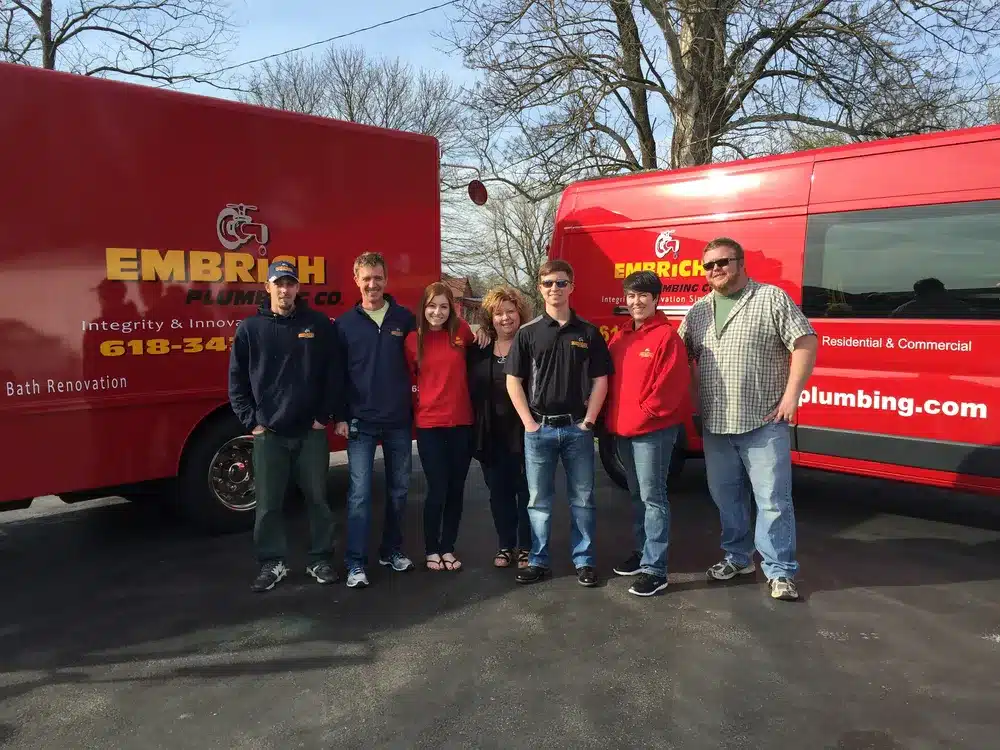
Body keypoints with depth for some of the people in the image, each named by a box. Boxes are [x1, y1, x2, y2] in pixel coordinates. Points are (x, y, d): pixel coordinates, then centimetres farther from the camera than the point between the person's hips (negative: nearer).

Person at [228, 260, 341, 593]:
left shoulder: (319, 324, 1)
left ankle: (321, 559, 22)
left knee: (317, 498, 8)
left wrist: (325, 415, -3)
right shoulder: (250, 328, 2)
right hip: (268, 433, 0)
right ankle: (272, 563, 21)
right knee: (268, 504, 6)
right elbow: (237, 381, 5)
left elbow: (334, 374, 2)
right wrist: (251, 421, -2)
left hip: (311, 431, 0)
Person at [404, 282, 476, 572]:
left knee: (456, 489, 10)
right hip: (429, 424, -2)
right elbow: (407, 381, 7)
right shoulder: (413, 339, -2)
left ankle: (448, 548, 25)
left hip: (461, 422, 2)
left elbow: (476, 347, 22)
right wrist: (416, 405, 1)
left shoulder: (461, 331, 0)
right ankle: (431, 550, 19)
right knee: (437, 490, 1)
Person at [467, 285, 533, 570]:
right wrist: (476, 430, 3)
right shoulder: (478, 352, 8)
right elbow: (472, 391, 10)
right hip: (491, 436, 4)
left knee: (526, 491, 6)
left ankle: (526, 547, 18)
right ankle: (505, 545, 25)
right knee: (499, 493, 12)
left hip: (524, 433, -4)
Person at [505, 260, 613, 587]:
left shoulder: (588, 332, 3)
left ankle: (584, 560, 20)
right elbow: (513, 381, 1)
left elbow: (600, 381, 3)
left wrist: (588, 420, -5)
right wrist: (529, 422, -5)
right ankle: (538, 560, 20)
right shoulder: (528, 333, 2)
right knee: (538, 499, 8)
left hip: (577, 428, 0)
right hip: (539, 428, 0)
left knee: (582, 498, 8)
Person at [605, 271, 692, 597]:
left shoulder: (667, 336, -10)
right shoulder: (619, 338, 12)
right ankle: (643, 551, 31)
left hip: (654, 430, -8)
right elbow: (610, 381, 16)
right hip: (622, 431, 8)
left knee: (653, 497, -6)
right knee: (637, 495, 17)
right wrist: (613, 419, 4)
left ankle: (654, 569, -2)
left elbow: (670, 387, -16)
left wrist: (641, 417, -14)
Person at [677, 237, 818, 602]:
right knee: (725, 496, 15)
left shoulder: (772, 299, -4)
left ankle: (780, 572, 10)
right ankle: (738, 557, 32)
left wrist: (791, 394, -15)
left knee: (773, 500, -2)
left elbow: (805, 343, -8)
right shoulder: (698, 311, 11)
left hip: (764, 423, -5)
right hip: (714, 425, 6)